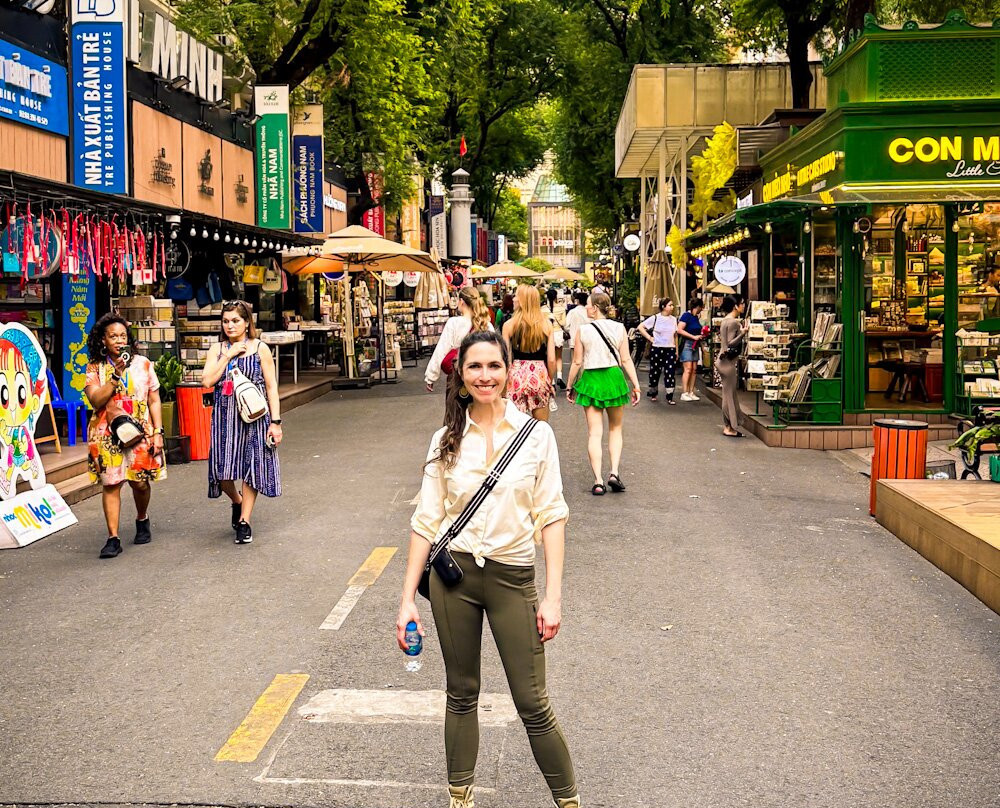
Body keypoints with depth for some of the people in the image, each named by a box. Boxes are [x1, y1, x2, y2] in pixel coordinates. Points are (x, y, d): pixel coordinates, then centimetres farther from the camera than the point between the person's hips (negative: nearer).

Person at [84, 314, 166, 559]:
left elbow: (154, 401, 7)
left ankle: (142, 519, 31)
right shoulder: (95, 368, 4)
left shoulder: (142, 364, 5)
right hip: (107, 434, 0)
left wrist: (158, 432, 0)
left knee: (140, 482, 1)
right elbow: (96, 400, -9)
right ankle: (113, 538, -2)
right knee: (111, 483, -5)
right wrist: (116, 375, -16)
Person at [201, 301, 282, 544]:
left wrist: (275, 422, -6)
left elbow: (271, 387, 0)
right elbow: (207, 380, -8)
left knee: (251, 466, 0)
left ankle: (244, 521, 10)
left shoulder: (260, 349, 1)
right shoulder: (217, 350, 8)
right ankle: (237, 502, 33)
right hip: (224, 415, 2)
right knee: (222, 469, 1)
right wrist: (229, 355, -11)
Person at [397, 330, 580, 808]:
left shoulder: (535, 433, -2)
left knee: (532, 704, 2)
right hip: (453, 573, 2)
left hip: (512, 577, -1)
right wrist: (408, 598, 0)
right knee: (461, 694, 13)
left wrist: (553, 596, -9)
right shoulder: (446, 440, 2)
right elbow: (427, 520, 3)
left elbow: (551, 516, -3)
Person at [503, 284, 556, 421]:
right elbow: (551, 359, -1)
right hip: (540, 374, 1)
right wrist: (550, 382, 14)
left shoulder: (509, 325, -3)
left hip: (517, 375, -1)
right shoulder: (546, 324, 1)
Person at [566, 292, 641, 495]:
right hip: (614, 378, 1)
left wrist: (570, 387, 9)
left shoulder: (583, 330, -5)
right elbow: (626, 360, -2)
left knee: (594, 433, 2)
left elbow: (577, 362, -2)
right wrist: (636, 385, 4)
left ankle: (598, 481, -4)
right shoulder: (619, 328, -1)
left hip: (590, 380, -1)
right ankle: (614, 472, 0)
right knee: (615, 429, 16)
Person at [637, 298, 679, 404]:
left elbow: (675, 336, 14)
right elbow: (640, 327, -3)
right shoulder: (655, 318, -4)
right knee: (655, 372, 7)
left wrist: (677, 350, 12)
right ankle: (653, 393, 24)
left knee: (670, 373, -3)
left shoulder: (674, 319, 9)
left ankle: (669, 396, 3)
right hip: (657, 349, -3)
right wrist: (649, 338, -7)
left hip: (670, 349, 3)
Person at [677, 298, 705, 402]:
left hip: (695, 345, 8)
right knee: (688, 369, -11)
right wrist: (694, 337, -19)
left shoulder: (696, 317, 14)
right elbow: (679, 330, -20)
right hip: (687, 344, -8)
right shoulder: (686, 315, -10)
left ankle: (691, 393, 10)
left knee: (694, 370, 6)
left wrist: (701, 334, 9)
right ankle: (684, 393, -8)